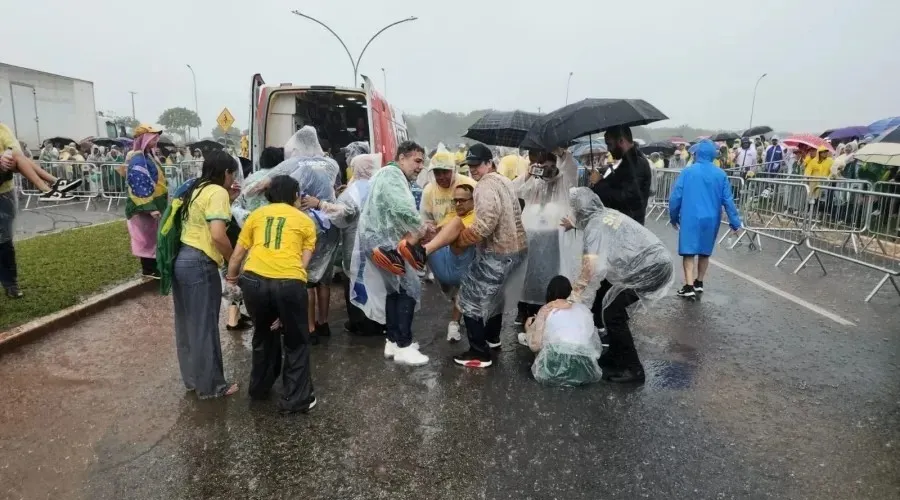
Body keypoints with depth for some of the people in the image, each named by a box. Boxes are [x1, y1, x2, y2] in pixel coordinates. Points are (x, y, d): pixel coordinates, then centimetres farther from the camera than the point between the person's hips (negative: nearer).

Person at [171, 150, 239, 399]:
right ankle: (210, 385, 16)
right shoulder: (217, 192, -12)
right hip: (199, 264, -9)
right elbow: (217, 235, -22)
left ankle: (192, 378, 32)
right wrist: (234, 261, -8)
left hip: (181, 260, 9)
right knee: (204, 326, 3)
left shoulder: (195, 189, 16)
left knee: (187, 324, 18)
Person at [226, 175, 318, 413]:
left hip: (254, 280, 3)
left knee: (263, 334, 28)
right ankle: (296, 399, 20)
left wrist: (231, 276, 41)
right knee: (296, 342, 18)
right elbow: (303, 262, 9)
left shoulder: (256, 214, 20)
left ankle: (260, 387, 42)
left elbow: (237, 254, 22)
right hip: (289, 283, -3)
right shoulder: (306, 221, 16)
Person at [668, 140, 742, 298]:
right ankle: (699, 283, 27)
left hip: (690, 218, -3)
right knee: (705, 252, 16)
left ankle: (689, 287, -10)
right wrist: (735, 222, 5)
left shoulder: (688, 172, -6)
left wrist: (674, 217, 7)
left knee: (689, 252, -1)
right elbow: (728, 200, 0)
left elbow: (676, 196, -6)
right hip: (711, 219, 3)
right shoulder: (720, 174, 0)